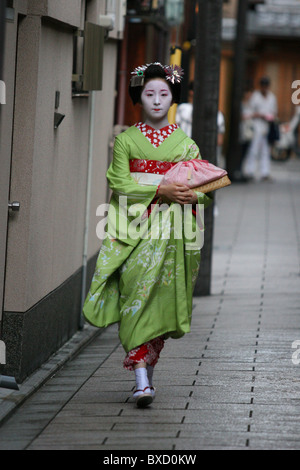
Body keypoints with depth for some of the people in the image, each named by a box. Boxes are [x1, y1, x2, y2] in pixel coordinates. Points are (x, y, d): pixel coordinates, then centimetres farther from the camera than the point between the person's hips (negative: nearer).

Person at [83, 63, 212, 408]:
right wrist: (160, 191, -16)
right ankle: (142, 381, -15)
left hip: (171, 233, 1)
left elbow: (204, 189, 7)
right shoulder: (126, 140, 7)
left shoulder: (185, 143, 10)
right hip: (134, 230, -1)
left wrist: (191, 195, -16)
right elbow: (121, 182, -4)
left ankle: (148, 373, 14)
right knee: (136, 298, -12)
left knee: (162, 302, -1)